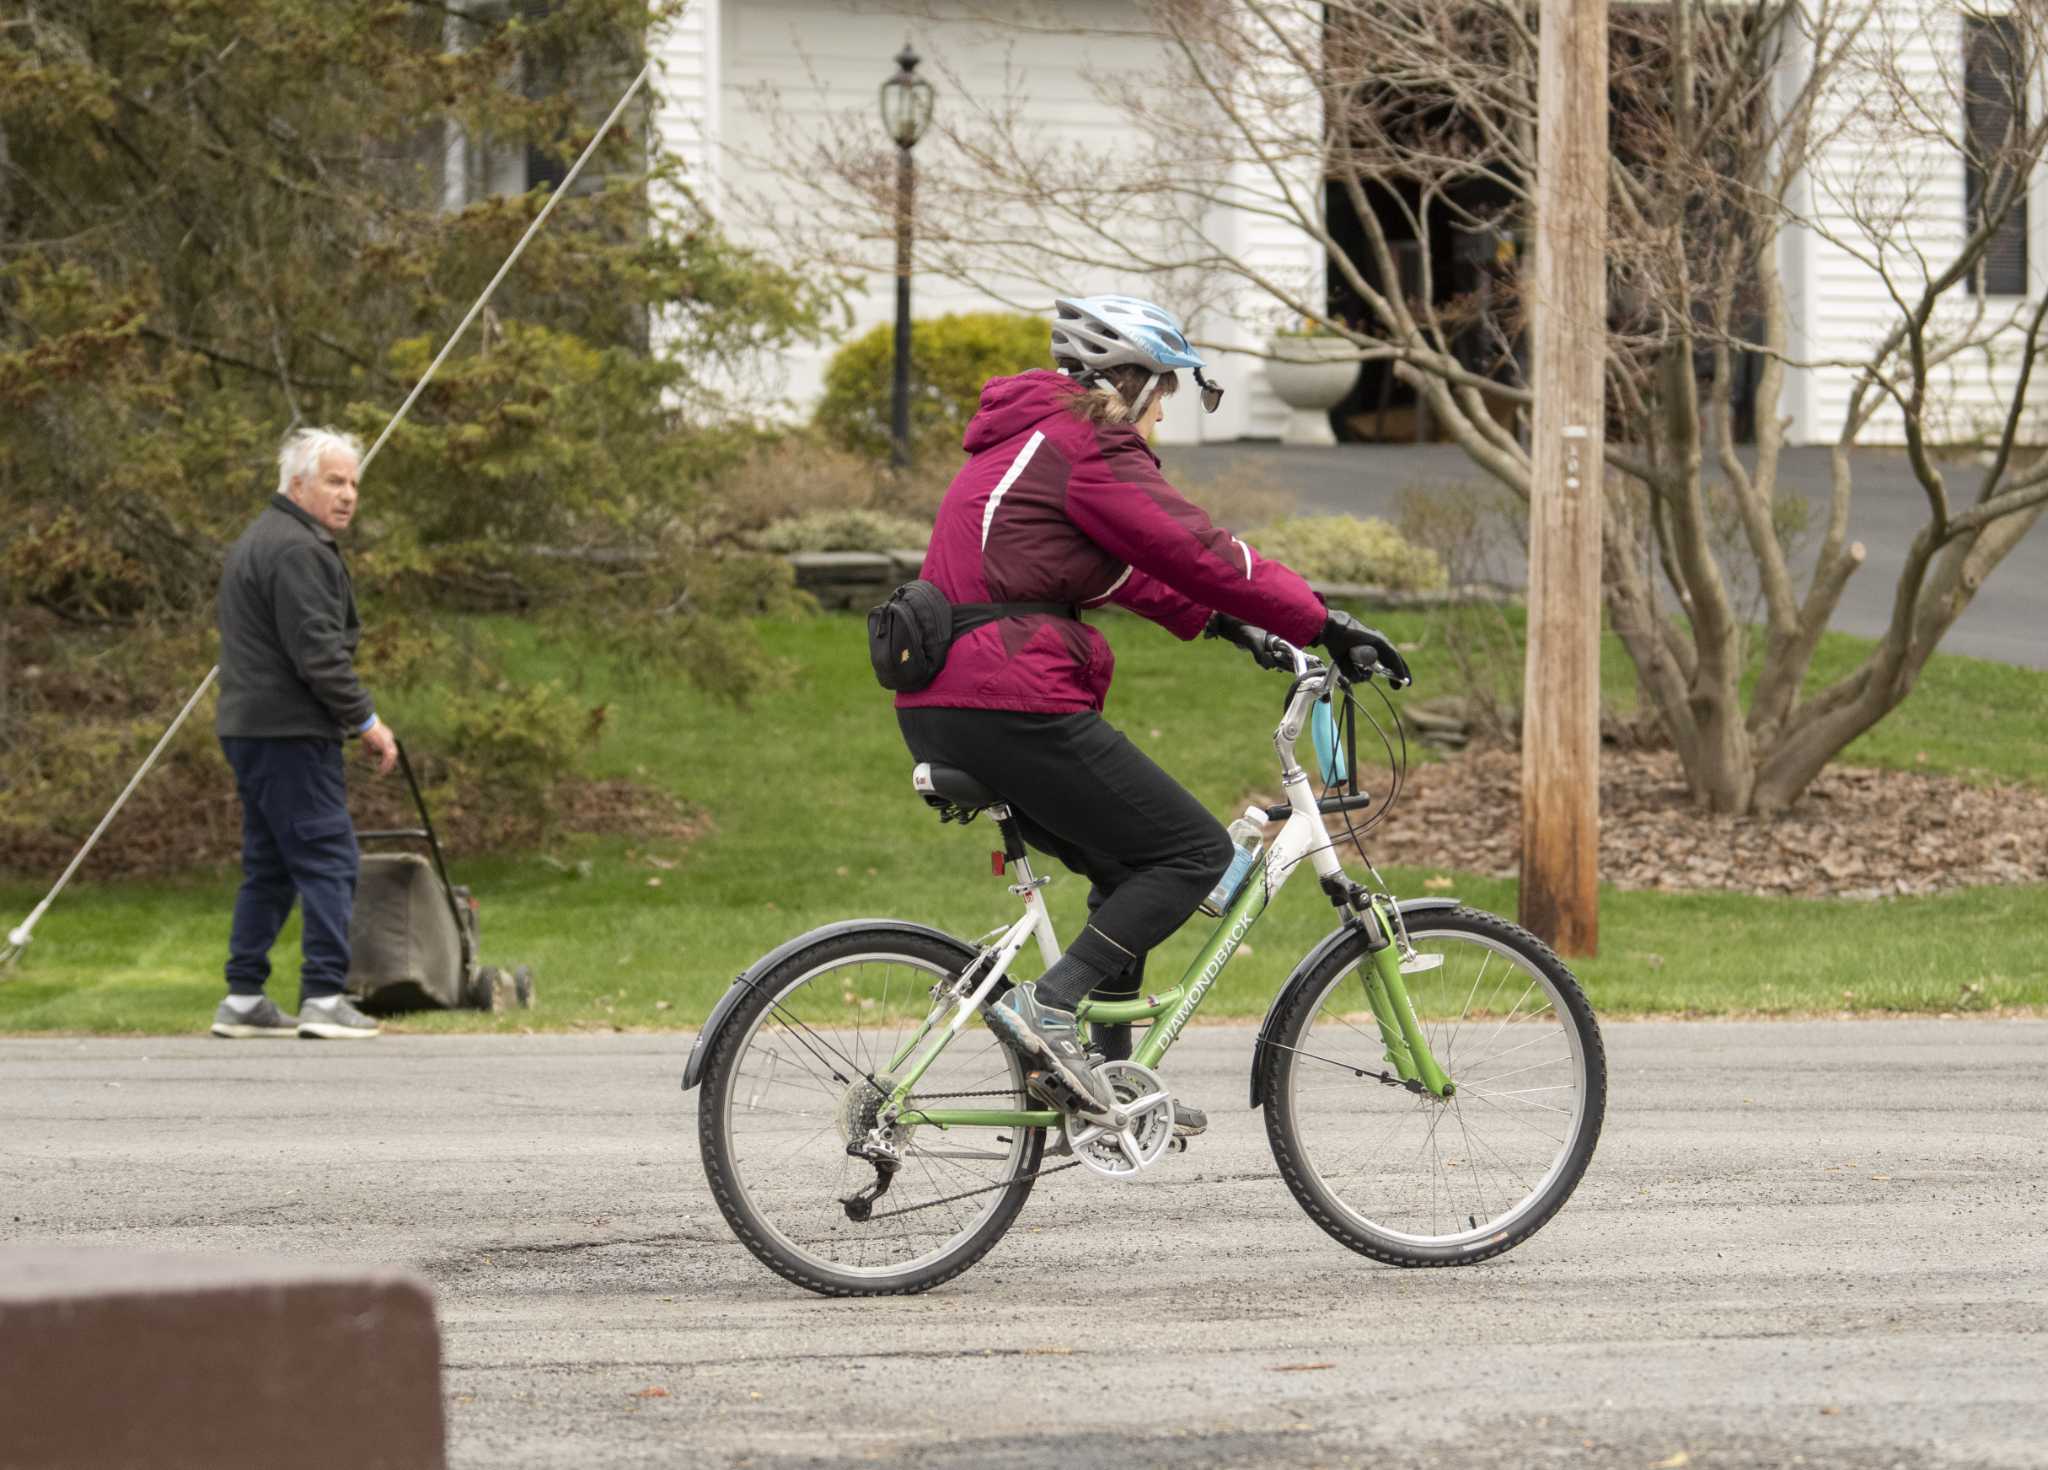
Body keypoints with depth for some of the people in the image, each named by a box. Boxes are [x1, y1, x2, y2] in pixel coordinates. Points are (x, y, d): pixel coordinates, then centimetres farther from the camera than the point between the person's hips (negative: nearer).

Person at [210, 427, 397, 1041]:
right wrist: (365, 720, -14)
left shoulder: (259, 541, 21)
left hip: (251, 729, 11)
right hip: (289, 734, -11)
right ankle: (324, 997, -14)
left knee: (269, 867, 12)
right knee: (327, 858, -10)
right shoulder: (296, 550, -14)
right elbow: (317, 650, -20)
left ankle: (243, 1000, 12)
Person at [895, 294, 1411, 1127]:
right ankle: (1047, 1006, -14)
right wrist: (1326, 626, -5)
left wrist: (1221, 622, 26)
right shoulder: (1088, 449, -7)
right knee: (1194, 852, -3)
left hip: (936, 710, 10)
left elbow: (1129, 566, 32)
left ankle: (1106, 1076, 19)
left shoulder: (1025, 442, 24)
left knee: (1133, 869, 21)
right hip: (1011, 706, -10)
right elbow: (1197, 551, -10)